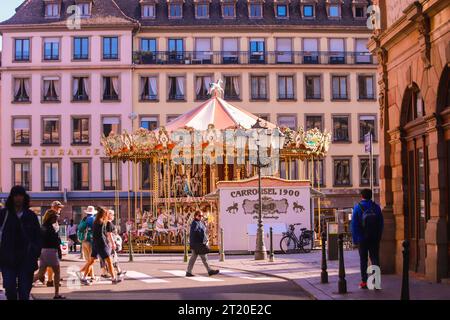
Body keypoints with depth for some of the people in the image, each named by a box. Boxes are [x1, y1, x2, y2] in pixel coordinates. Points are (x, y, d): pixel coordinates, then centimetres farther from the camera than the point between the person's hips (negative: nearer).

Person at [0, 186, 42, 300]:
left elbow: (37, 236, 9)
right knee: (10, 289, -5)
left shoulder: (31, 216, 7)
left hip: (26, 260, 1)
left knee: (24, 292, 3)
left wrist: (36, 253, -1)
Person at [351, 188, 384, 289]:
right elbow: (381, 223, 2)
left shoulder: (357, 207, -4)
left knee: (363, 260, 7)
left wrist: (355, 239, -1)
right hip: (375, 238, 1)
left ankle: (364, 281, 6)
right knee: (375, 258, 3)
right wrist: (379, 237, 7)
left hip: (362, 238, -1)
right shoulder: (376, 207, 2)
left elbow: (354, 224, -5)